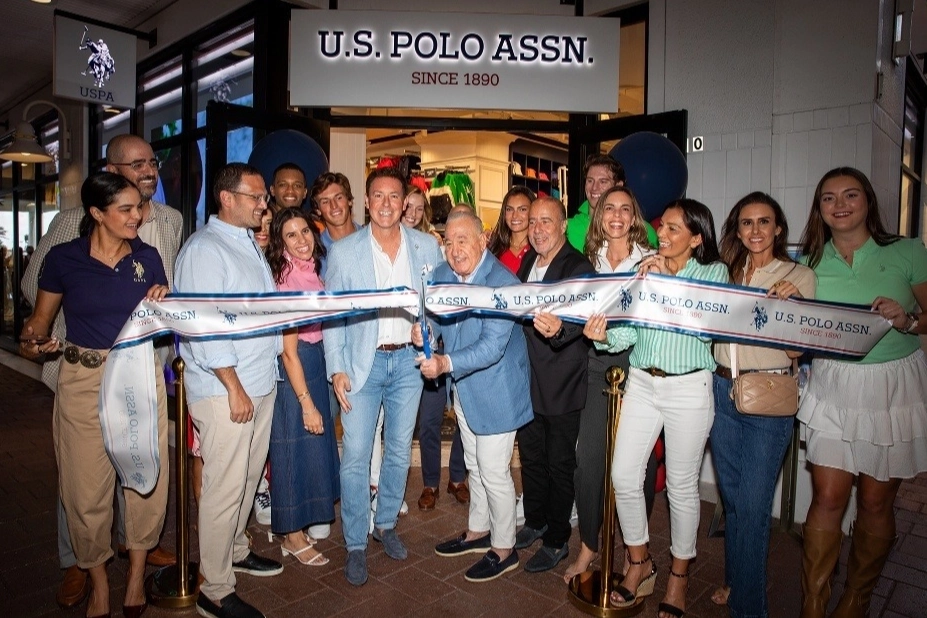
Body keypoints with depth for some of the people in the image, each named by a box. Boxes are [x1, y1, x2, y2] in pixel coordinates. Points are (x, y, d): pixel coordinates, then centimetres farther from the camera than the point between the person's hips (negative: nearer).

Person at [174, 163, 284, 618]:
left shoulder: (249, 244, 16)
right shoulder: (204, 248, -12)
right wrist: (234, 387, -18)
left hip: (261, 383, 9)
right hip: (225, 390, -9)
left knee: (248, 478, 19)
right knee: (224, 488, 0)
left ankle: (235, 551, 38)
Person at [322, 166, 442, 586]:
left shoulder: (427, 247, 1)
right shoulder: (343, 251, -4)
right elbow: (331, 313, -2)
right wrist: (336, 369, -8)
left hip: (408, 360, 2)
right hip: (362, 362, -2)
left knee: (399, 451, 14)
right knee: (355, 457, 0)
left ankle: (385, 524, 36)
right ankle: (355, 545, 18)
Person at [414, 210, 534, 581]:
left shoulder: (503, 283, -25)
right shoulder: (443, 275, -2)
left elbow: (492, 347, -30)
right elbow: (437, 316, 11)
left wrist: (446, 364, -41)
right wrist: (424, 331, -12)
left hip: (497, 391, -7)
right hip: (464, 389, 8)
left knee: (494, 472, 4)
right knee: (475, 466, 23)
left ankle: (503, 549, 26)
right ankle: (478, 532, 43)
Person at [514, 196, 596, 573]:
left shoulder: (579, 267, -16)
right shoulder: (527, 262, 7)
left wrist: (558, 328, -52)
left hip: (561, 384, -7)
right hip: (527, 378, 7)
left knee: (559, 463, 8)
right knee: (530, 455, 20)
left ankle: (557, 541, 25)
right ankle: (535, 521, 41)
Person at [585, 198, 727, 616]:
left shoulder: (714, 272, 0)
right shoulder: (644, 272, 8)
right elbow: (629, 333, 1)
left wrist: (668, 282, -19)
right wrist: (604, 335, -20)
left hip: (688, 387, -3)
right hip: (641, 383, 4)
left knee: (681, 484, 8)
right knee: (623, 475, 2)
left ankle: (679, 574, 29)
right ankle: (640, 564, 24)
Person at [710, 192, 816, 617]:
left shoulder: (799, 277, -1)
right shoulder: (725, 274, 9)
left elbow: (797, 349, -4)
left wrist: (786, 304, -20)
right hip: (722, 390, 4)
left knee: (753, 503, 0)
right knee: (731, 496, 15)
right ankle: (735, 580, 35)